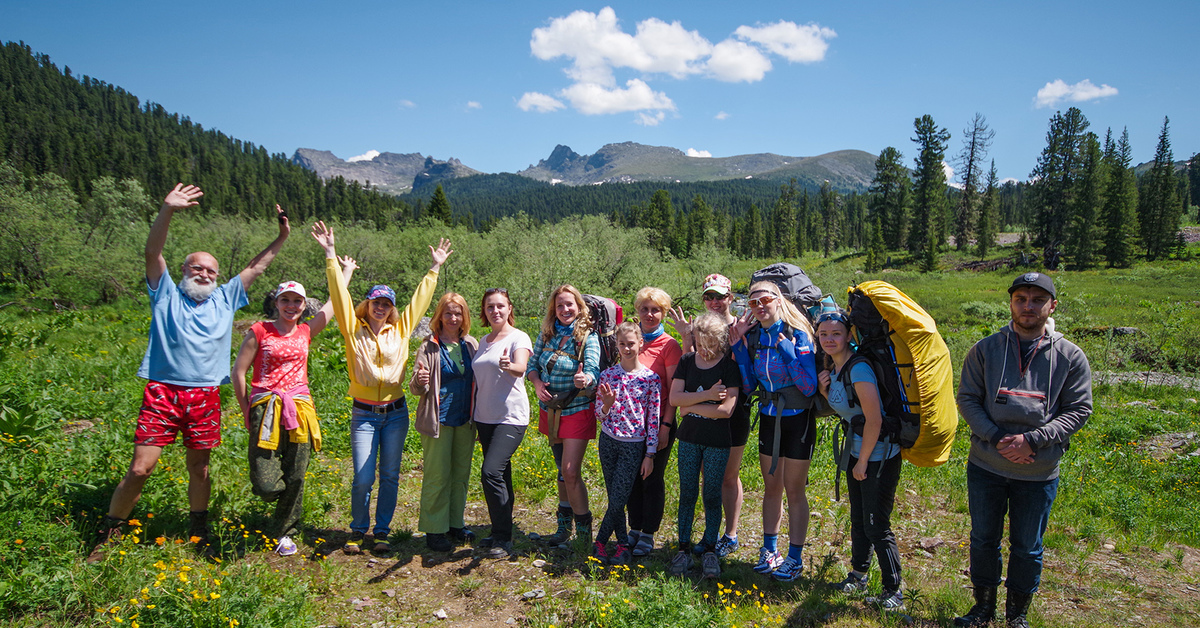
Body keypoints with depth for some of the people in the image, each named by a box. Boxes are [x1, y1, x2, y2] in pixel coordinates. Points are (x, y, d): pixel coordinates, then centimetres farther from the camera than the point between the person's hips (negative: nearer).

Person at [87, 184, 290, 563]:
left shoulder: (225, 299, 15)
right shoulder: (166, 294, 8)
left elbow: (256, 267, 16)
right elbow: (152, 253, -4)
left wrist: (281, 238, 8)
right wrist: (167, 211, -18)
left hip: (205, 397, 3)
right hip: (162, 393, -2)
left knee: (199, 468, 12)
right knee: (140, 468, -3)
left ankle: (198, 531, 28)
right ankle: (109, 533, 15)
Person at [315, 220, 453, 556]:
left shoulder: (400, 329, 5)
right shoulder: (354, 328, 0)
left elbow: (420, 299, 11)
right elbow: (339, 293, -4)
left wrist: (435, 268, 13)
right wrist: (330, 254, -7)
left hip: (396, 413, 2)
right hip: (364, 414, -2)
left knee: (390, 476, 7)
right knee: (363, 478, -3)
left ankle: (382, 531, 21)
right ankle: (358, 531, 19)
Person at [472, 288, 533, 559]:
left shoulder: (518, 338, -6)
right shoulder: (484, 341, 15)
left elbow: (521, 368, -26)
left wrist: (509, 366, -49)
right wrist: (475, 418, 19)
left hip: (511, 417, -7)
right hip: (485, 417, 7)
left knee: (491, 471, -17)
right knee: (500, 474, 12)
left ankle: (503, 539, -5)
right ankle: (501, 533, 23)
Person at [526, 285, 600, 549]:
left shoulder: (587, 337, -12)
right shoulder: (547, 334, 2)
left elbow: (594, 370, -24)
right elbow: (532, 365, 7)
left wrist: (585, 379, -47)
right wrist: (537, 383, -14)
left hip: (577, 411, -5)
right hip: (550, 410, 5)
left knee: (570, 471, -12)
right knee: (563, 471, 16)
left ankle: (584, 533, 2)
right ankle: (564, 528, 29)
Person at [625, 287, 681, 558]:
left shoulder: (669, 345, -8)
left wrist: (666, 425, -13)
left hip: (657, 422, -4)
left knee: (652, 479, 6)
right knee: (632, 477, 13)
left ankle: (648, 535, 19)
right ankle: (634, 528, 28)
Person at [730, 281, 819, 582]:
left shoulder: (797, 334, -16)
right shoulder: (753, 336, -1)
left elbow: (809, 387, -20)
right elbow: (749, 384, -2)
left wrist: (788, 351, -26)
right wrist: (739, 345, -8)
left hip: (797, 420, -5)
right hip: (768, 419, 5)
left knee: (794, 490, 5)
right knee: (771, 487, 14)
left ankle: (795, 557, 18)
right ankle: (770, 550, 28)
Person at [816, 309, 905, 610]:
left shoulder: (859, 369, -23)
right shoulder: (833, 369, 5)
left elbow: (874, 419, -25)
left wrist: (863, 462, -15)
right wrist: (824, 391, -2)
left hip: (880, 455, -9)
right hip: (856, 451, 9)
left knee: (876, 525, -1)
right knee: (858, 518, 19)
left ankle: (894, 591, 15)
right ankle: (858, 574, 36)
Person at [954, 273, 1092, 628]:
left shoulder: (1071, 356, -3)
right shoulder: (985, 349, -2)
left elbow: (1078, 410, -4)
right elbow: (967, 399, -1)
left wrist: (1032, 440, -17)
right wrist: (996, 438, -16)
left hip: (1039, 473, -1)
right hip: (986, 466, 1)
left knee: (1028, 548, 13)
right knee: (984, 539, 15)